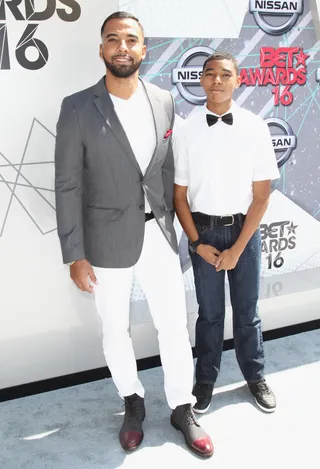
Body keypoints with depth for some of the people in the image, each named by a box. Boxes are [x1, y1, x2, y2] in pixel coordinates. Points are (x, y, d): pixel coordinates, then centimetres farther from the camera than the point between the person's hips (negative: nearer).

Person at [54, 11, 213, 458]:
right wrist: (74, 256, -9)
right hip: (107, 241, -2)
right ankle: (133, 402, 38)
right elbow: (68, 185, -8)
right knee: (115, 331, 14)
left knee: (175, 325, 8)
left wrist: (168, 221, 13)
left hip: (157, 234, 3)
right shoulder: (77, 108, -10)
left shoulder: (163, 101, 2)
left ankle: (182, 408, 29)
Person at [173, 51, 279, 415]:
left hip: (244, 229, 0)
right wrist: (197, 243, -7)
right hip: (203, 230, 0)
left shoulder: (255, 128, -7)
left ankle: (255, 377, 35)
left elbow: (261, 195, -6)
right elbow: (179, 195, -2)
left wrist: (237, 248, -10)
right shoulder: (186, 131, -6)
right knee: (210, 312, 12)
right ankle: (205, 380, 32)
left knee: (246, 310, 14)